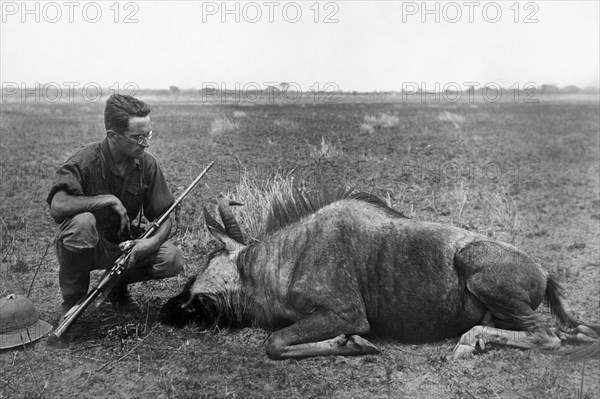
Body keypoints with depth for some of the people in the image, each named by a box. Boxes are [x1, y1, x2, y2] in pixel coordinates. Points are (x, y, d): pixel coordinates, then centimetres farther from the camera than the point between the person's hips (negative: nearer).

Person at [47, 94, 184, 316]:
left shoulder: (147, 164, -9)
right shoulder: (85, 160, -22)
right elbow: (57, 206, -37)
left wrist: (154, 241, -27)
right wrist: (109, 200, -32)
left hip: (124, 244, 4)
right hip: (83, 247, -4)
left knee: (173, 260, -19)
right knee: (82, 221, -38)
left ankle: (118, 284, 12)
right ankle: (72, 301, -12)